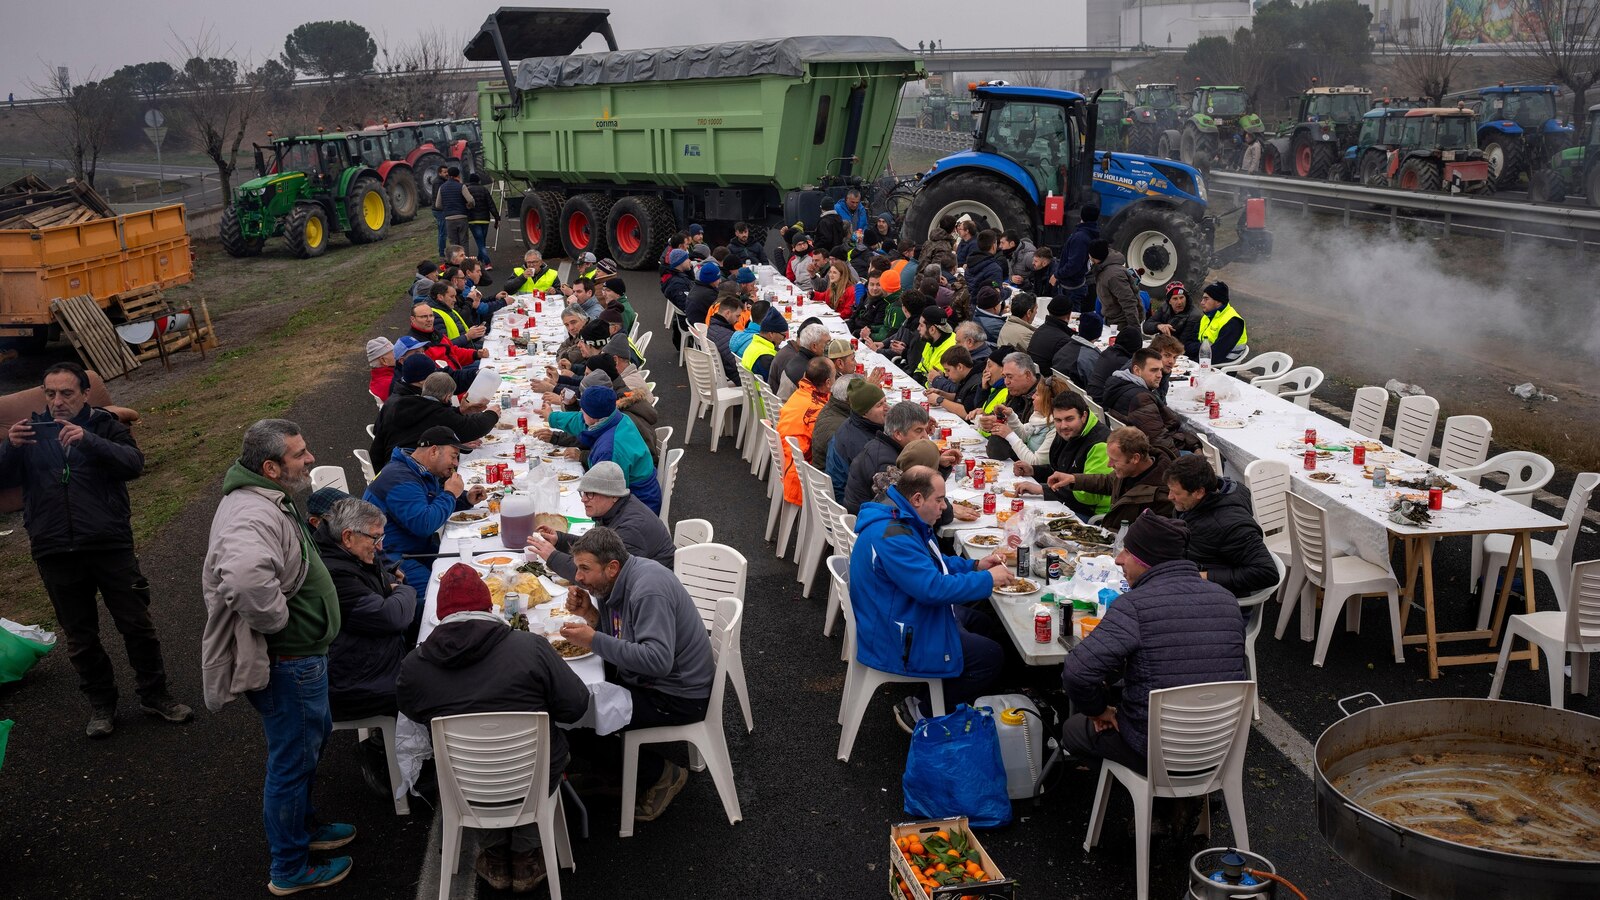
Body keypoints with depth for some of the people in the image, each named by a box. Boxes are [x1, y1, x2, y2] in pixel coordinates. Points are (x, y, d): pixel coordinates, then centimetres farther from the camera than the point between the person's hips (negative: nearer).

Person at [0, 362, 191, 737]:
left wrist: (89, 440, -31)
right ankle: (101, 704, 27)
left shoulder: (105, 426, 1)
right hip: (55, 554, 2)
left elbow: (134, 464, -16)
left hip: (110, 545, -2)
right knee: (80, 638, 12)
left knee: (137, 624, 5)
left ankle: (154, 695, 21)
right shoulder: (32, 430, 7)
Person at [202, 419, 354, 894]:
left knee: (313, 736, 28)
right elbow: (246, 577, -51)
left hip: (303, 655, 10)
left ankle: (303, 825, 49)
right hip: (289, 663, -10)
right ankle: (290, 868, 26)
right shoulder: (253, 517, -30)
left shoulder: (267, 499, 4)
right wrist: (276, 618, -33)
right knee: (293, 759, 7)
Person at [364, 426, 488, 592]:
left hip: (417, 549, 10)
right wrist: (450, 494, -16)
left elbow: (438, 504, 31)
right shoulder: (400, 479, -20)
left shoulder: (423, 472, 14)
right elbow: (424, 524, -29)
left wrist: (466, 499, 9)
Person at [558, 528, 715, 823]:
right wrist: (590, 615, -11)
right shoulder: (612, 583, 2)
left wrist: (594, 640, -31)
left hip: (679, 695, -10)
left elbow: (658, 660, -36)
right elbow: (617, 639, 8)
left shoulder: (648, 590, -28)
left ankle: (662, 775, 0)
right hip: (644, 677, 10)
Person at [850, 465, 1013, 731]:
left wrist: (975, 565, 3)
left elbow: (933, 564, 19)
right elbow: (933, 587, -33)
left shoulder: (903, 520, 5)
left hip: (912, 614, 11)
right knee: (991, 657, -7)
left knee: (989, 628, 17)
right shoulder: (891, 536, -30)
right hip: (898, 640, -11)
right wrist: (988, 580, -22)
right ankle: (920, 712, 4)